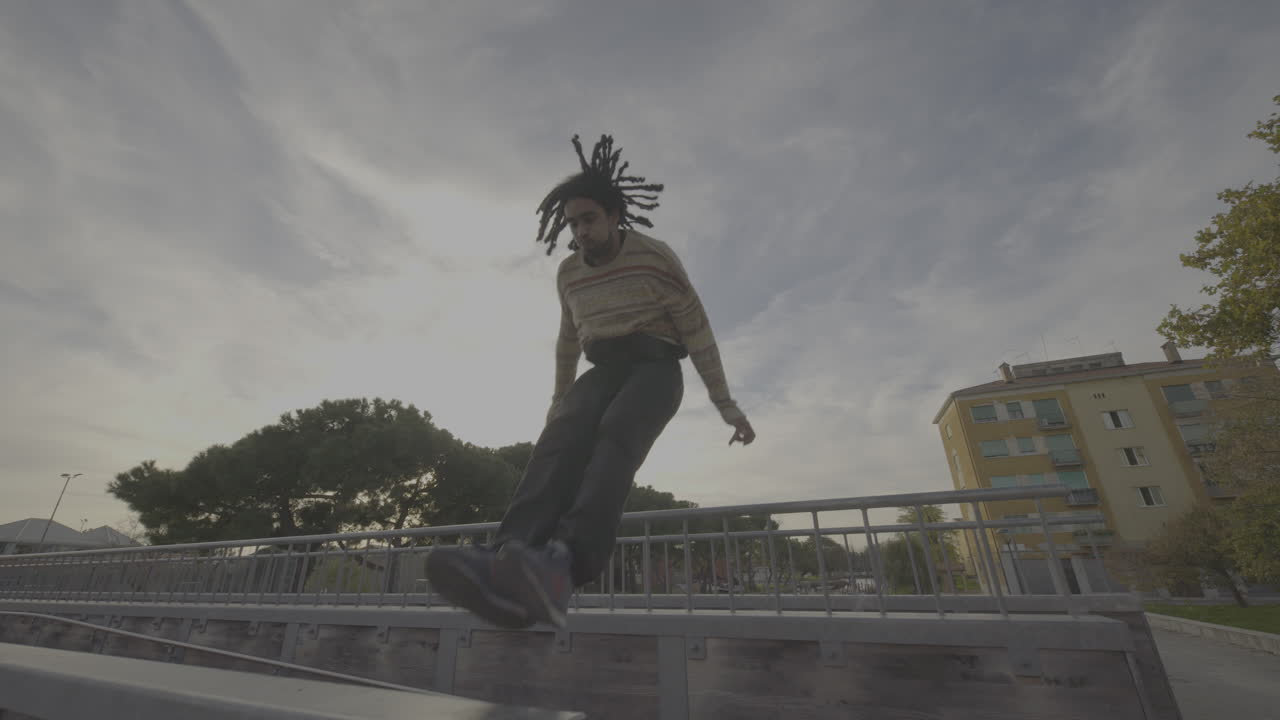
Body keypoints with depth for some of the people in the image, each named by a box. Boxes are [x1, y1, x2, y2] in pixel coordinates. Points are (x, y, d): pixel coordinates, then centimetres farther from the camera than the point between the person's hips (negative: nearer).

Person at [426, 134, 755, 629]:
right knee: (563, 438, -30)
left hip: (656, 368, -3)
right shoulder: (569, 274, 12)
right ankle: (506, 567, -51)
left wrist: (726, 404, -3)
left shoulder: (655, 256, -4)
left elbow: (697, 330, -3)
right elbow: (569, 341, 24)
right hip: (605, 373, 4)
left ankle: (561, 568, -57)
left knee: (615, 437, -37)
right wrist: (559, 399, 29)